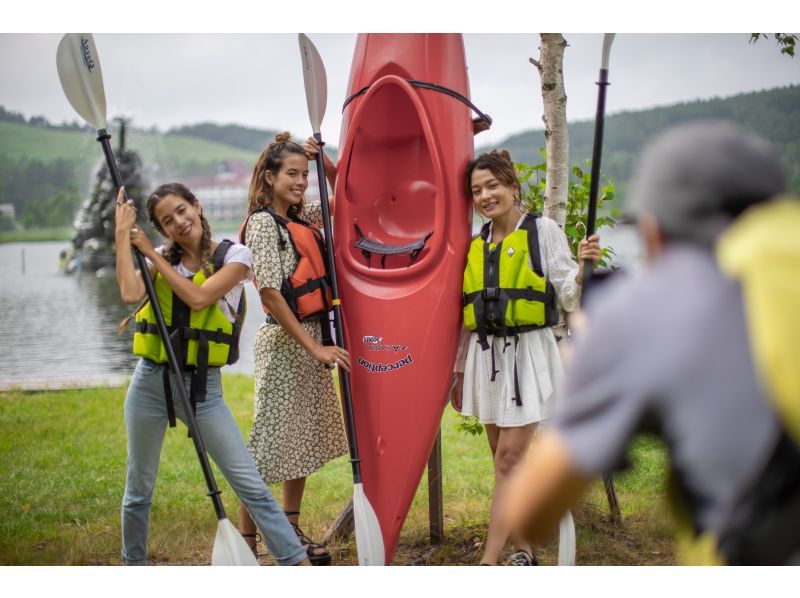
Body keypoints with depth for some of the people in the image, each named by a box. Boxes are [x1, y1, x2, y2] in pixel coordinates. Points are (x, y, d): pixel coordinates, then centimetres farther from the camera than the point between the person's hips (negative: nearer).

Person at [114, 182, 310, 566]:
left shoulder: (234, 256, -3)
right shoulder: (162, 260, 5)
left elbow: (198, 297, -18)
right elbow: (130, 293, -15)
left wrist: (151, 253, -9)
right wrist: (122, 235, -8)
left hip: (203, 386, -3)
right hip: (151, 382, 3)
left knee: (250, 484, -5)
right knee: (139, 489, 14)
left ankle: (297, 562, 2)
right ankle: (133, 564, 34)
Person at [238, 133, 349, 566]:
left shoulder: (303, 218, 11)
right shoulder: (263, 222, -12)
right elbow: (270, 292, -18)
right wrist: (314, 347, -19)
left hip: (313, 336, 8)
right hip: (283, 341, -8)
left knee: (306, 434, 13)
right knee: (271, 439, -5)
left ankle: (291, 530, 25)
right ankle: (246, 541, 4)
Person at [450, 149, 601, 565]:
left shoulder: (542, 230, -3)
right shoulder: (477, 243, 12)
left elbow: (568, 297, -5)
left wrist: (583, 268, -26)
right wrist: (460, 368, 17)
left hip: (528, 354, -5)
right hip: (486, 355, 6)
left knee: (510, 458, -8)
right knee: (506, 460, 9)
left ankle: (489, 561, -7)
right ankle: (524, 549, 19)